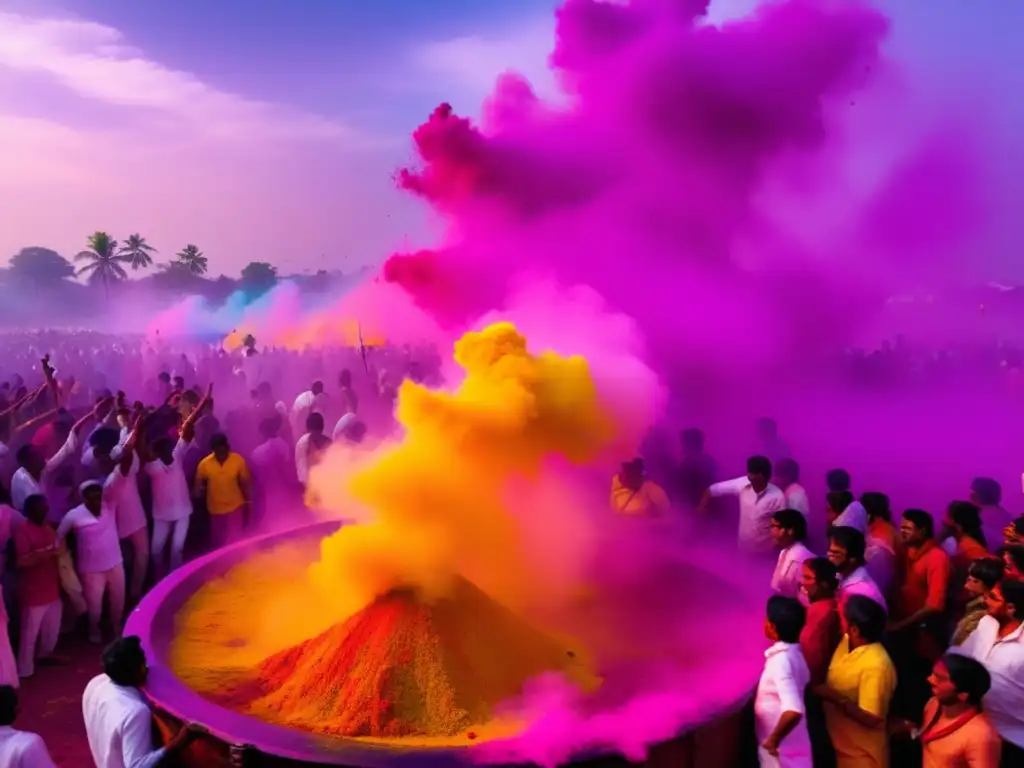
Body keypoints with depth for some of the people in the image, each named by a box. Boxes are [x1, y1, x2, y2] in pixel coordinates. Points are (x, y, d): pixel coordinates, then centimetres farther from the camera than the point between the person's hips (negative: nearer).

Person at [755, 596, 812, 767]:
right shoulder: (792, 653, 0)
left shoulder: (780, 660, -27)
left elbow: (794, 710, -37)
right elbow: (803, 681, 19)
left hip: (782, 748, -8)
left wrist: (773, 739, -26)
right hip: (790, 743, 8)